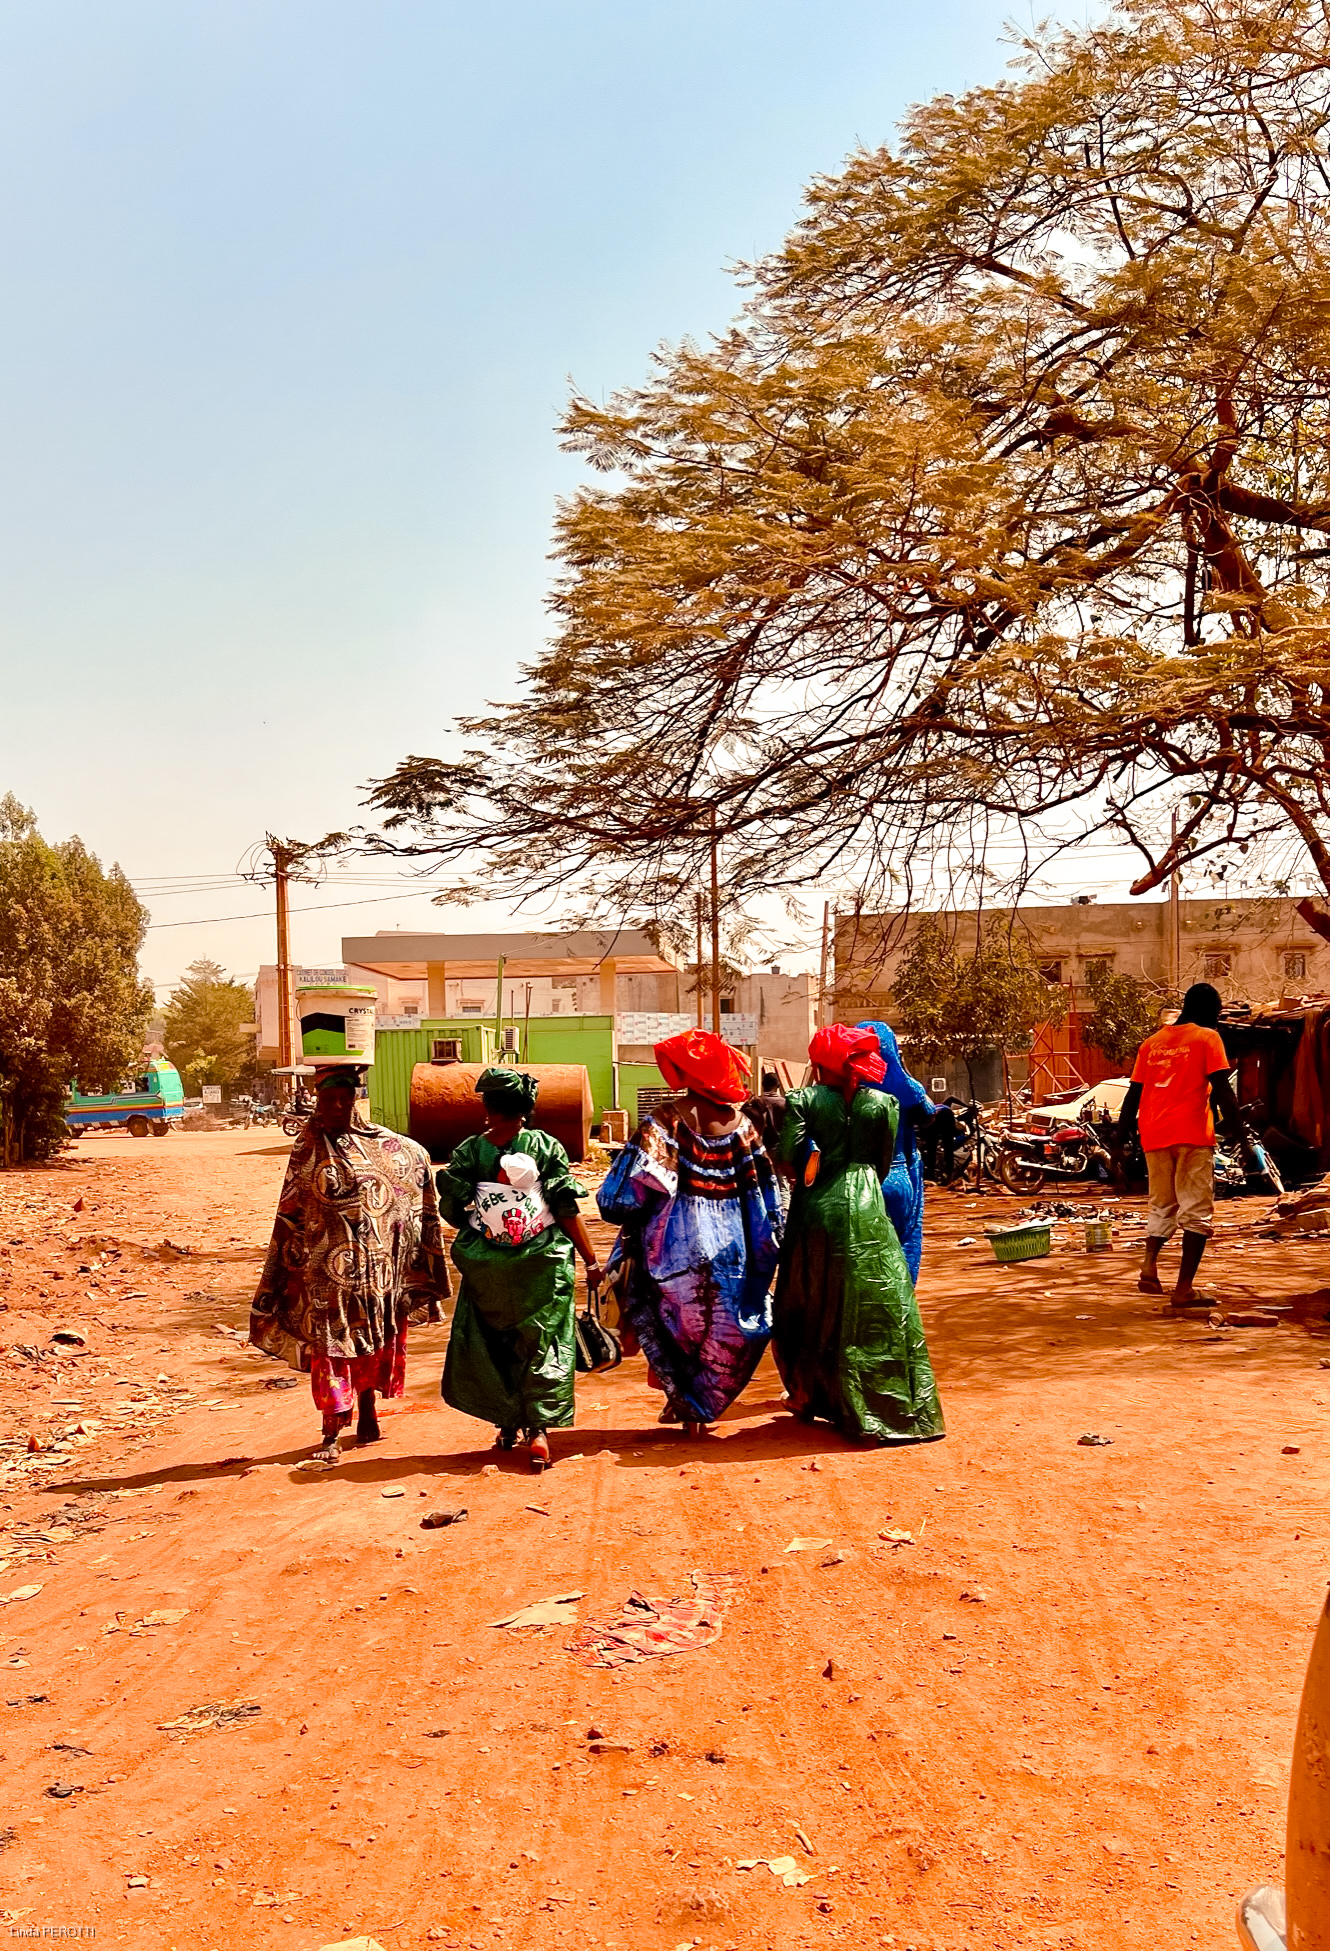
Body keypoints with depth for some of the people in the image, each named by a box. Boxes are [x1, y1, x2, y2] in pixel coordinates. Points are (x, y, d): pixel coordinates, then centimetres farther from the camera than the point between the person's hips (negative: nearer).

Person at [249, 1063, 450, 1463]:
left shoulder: (379, 1142, 6)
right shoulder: (307, 1150, -1)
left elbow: (417, 1156, 20)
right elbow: (291, 1213, 1)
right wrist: (295, 1260, -3)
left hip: (374, 1260, 3)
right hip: (328, 1262, -3)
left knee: (373, 1338, 12)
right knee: (331, 1343, -5)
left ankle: (367, 1413, 29)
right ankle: (330, 1435, -1)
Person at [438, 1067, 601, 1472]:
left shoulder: (469, 1152, -3)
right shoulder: (547, 1147, -5)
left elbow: (450, 1209, -2)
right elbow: (567, 1211, -7)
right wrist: (591, 1260, -1)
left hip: (486, 1267, 1)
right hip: (542, 1262, -1)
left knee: (493, 1343, 15)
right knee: (542, 1344, 6)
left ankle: (508, 1423, 19)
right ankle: (538, 1429, -2)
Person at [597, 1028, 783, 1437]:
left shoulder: (665, 1120, -11)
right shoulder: (741, 1123, 0)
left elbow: (627, 1194, -13)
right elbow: (763, 1190, 6)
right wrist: (769, 1238, 16)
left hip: (677, 1237, -3)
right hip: (729, 1239, 3)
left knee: (676, 1322, 15)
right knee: (722, 1328, 15)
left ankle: (683, 1401, 22)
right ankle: (700, 1409, 20)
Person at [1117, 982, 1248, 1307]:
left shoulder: (1152, 1042, 16)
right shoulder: (1207, 1038, 2)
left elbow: (1133, 1094, 14)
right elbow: (1222, 1092, -7)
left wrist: (1122, 1135, 20)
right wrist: (1241, 1138, -6)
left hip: (1154, 1137, 5)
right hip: (1192, 1135, -5)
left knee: (1161, 1206, 18)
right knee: (1196, 1211, 0)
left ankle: (1149, 1266, -3)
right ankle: (1184, 1288, -7)